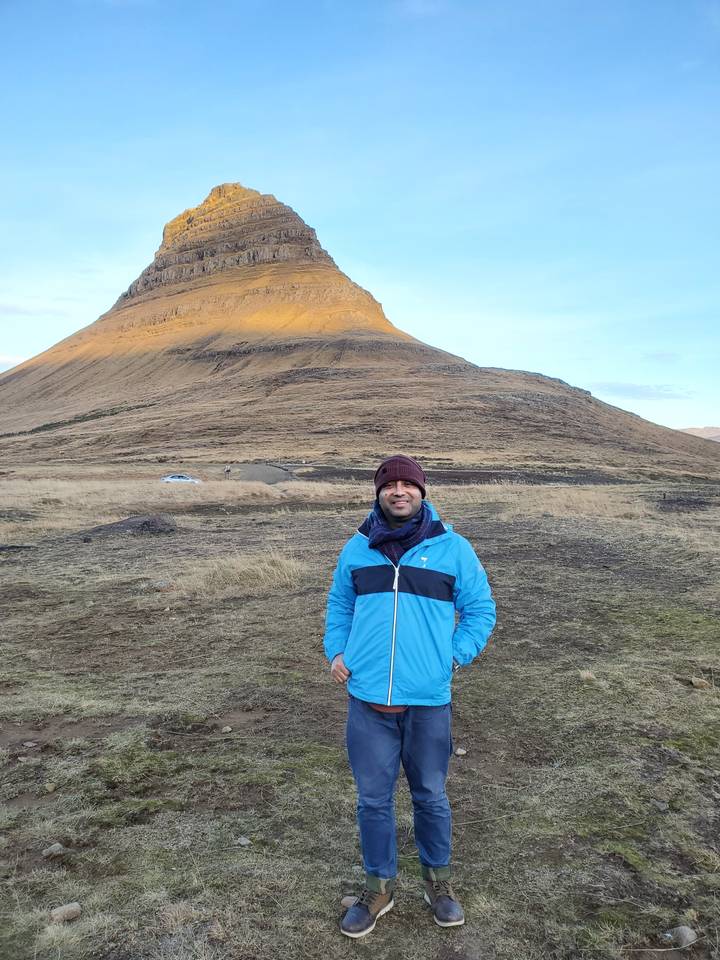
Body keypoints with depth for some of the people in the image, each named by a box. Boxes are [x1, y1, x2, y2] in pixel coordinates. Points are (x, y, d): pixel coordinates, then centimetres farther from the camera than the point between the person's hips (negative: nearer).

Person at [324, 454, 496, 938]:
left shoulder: (453, 548, -3)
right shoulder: (357, 548, 4)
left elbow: (480, 611, 4)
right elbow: (339, 607, 17)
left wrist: (455, 657, -7)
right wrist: (336, 652, 3)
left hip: (429, 700, -1)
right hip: (367, 699, 2)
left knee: (431, 796, 16)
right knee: (373, 799, 13)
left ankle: (438, 880, 40)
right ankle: (379, 886, 34)